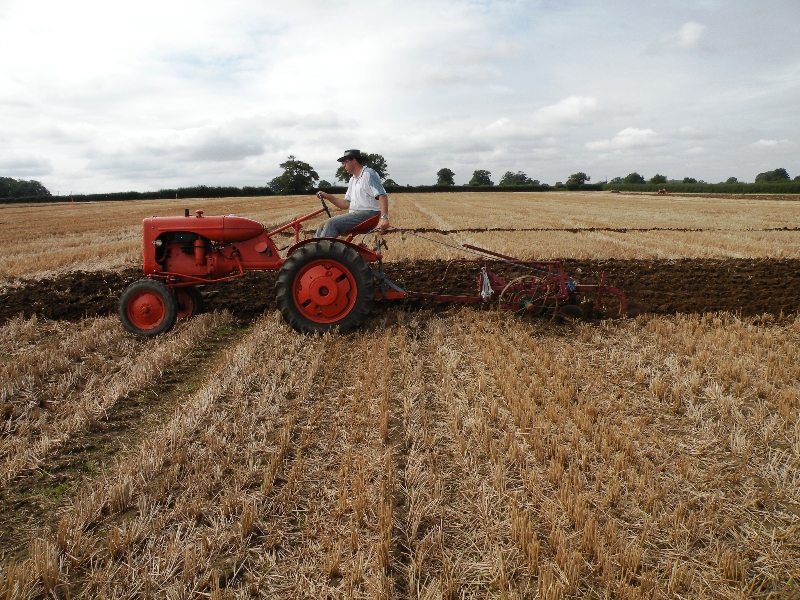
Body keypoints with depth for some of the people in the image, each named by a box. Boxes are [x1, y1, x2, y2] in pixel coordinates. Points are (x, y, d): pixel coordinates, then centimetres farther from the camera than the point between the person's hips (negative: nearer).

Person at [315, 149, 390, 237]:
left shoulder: (368, 174, -6)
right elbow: (346, 204, 21)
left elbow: (382, 196, -17)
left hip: (368, 213, -9)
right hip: (355, 214, 9)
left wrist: (384, 217, -31)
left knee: (332, 223, -24)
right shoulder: (352, 180, 22)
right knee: (323, 227, -2)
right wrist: (327, 196, 12)